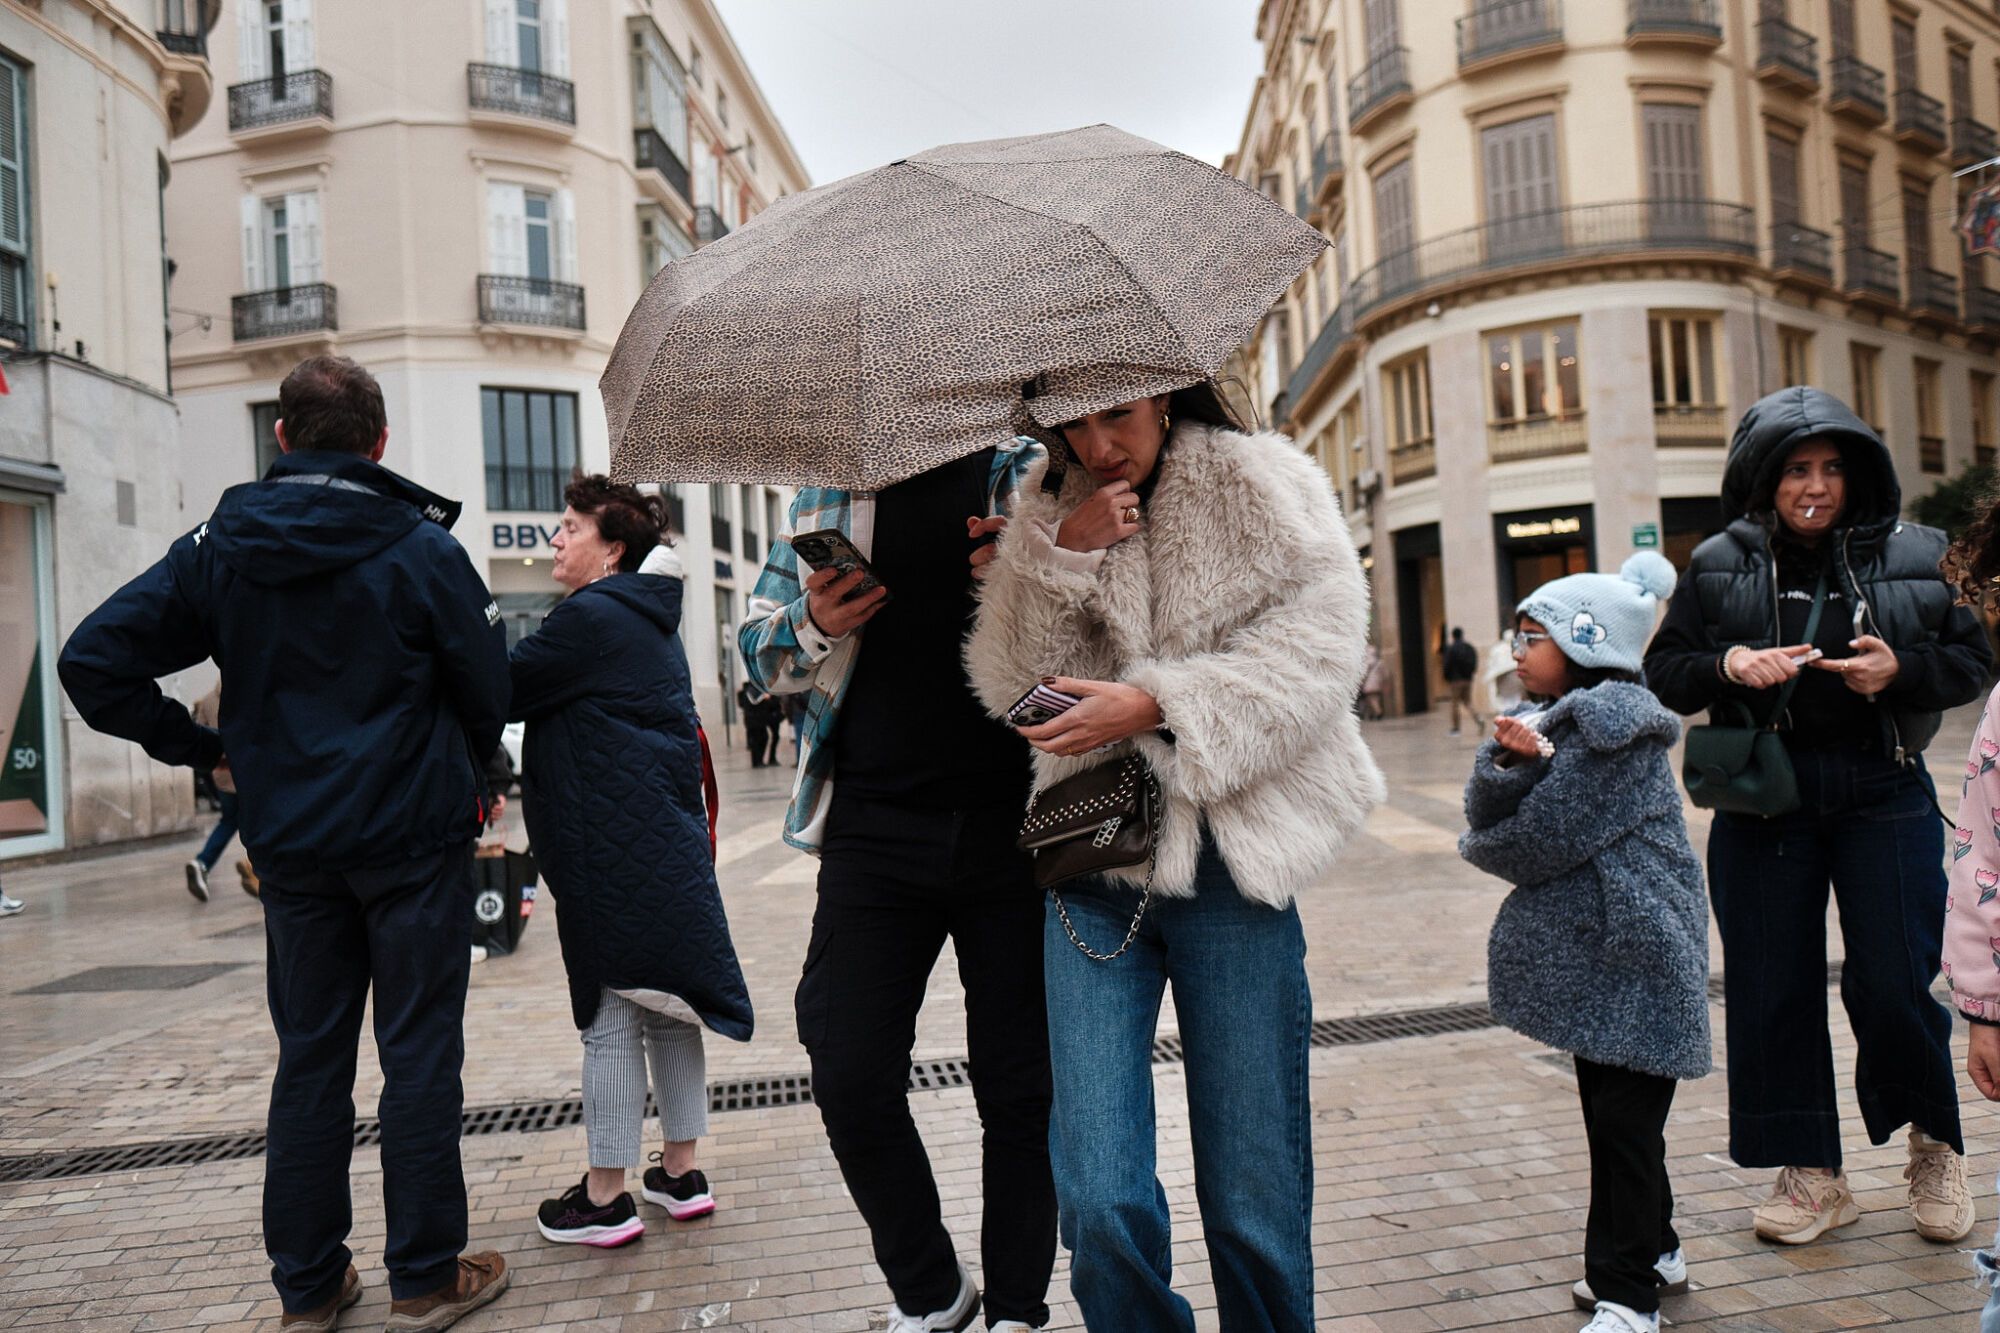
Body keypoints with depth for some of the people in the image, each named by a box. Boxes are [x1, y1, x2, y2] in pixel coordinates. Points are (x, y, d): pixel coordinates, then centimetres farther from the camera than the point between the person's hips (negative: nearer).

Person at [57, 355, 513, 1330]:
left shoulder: (218, 549, 2)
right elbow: (488, 689, -6)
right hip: (414, 835, -4)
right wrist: (462, 765, 14)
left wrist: (195, 747, 7)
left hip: (291, 841, 4)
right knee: (419, 1054, 4)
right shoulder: (419, 547, -9)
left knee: (309, 1057, 14)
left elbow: (91, 662, -2)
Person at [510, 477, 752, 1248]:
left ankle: (606, 1198, 11)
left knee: (609, 1017, 0)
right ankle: (680, 1173, 23)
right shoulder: (650, 619, 15)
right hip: (669, 841, 9)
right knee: (667, 1008, 13)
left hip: (612, 857, -9)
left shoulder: (591, 619, -14)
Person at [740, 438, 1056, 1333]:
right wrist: (815, 625, -6)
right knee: (851, 1087, 3)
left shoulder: (1031, 471, 7)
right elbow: (758, 656, 16)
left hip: (1011, 820, -1)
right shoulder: (831, 489, 13)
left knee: (1020, 1089, 7)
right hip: (872, 830, 2)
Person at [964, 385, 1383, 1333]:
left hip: (1229, 864, -1)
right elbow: (1013, 684, 4)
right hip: (1093, 871, 2)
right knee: (1100, 1205, -4)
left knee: (1256, 1209, 3)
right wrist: (1063, 557, -9)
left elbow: (1318, 649, -6)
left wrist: (1158, 704, -14)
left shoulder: (1262, 487, 4)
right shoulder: (1049, 515, 12)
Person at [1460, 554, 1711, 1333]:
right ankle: (1654, 1251, 35)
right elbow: (1485, 813, 0)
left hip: (1636, 958, -9)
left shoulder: (1616, 728, -18)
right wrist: (1511, 759, -20)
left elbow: (1540, 840, -21)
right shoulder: (1552, 717, 10)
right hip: (1592, 954, 9)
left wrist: (1483, 847, 0)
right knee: (1608, 1112, 18)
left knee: (1624, 1122, -3)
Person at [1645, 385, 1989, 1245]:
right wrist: (1727, 666, -18)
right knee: (1771, 987, 4)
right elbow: (1662, 673, 2)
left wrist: (1900, 669, -12)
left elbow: (1972, 661, 7)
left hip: (1884, 795, 0)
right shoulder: (1719, 567, 2)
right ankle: (1812, 1173, 20)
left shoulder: (1913, 557, 4)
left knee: (1894, 983, -2)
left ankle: (1935, 1144, 28)